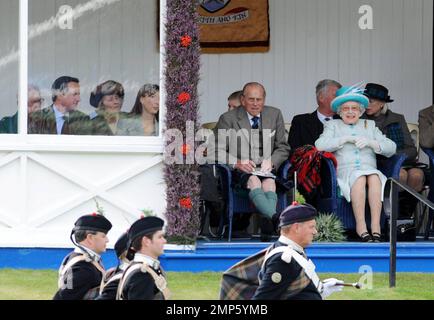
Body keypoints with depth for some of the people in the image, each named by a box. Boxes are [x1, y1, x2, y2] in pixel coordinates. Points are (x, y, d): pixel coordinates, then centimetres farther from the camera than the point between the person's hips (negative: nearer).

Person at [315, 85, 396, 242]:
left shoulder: (370, 125, 26)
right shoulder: (333, 125, 21)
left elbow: (391, 148, 14)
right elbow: (319, 145, -1)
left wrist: (369, 142, -3)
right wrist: (347, 139, -4)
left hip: (369, 169, 2)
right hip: (345, 171, -2)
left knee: (374, 177, -34)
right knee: (359, 178, -36)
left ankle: (376, 226, -41)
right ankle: (361, 227, -40)